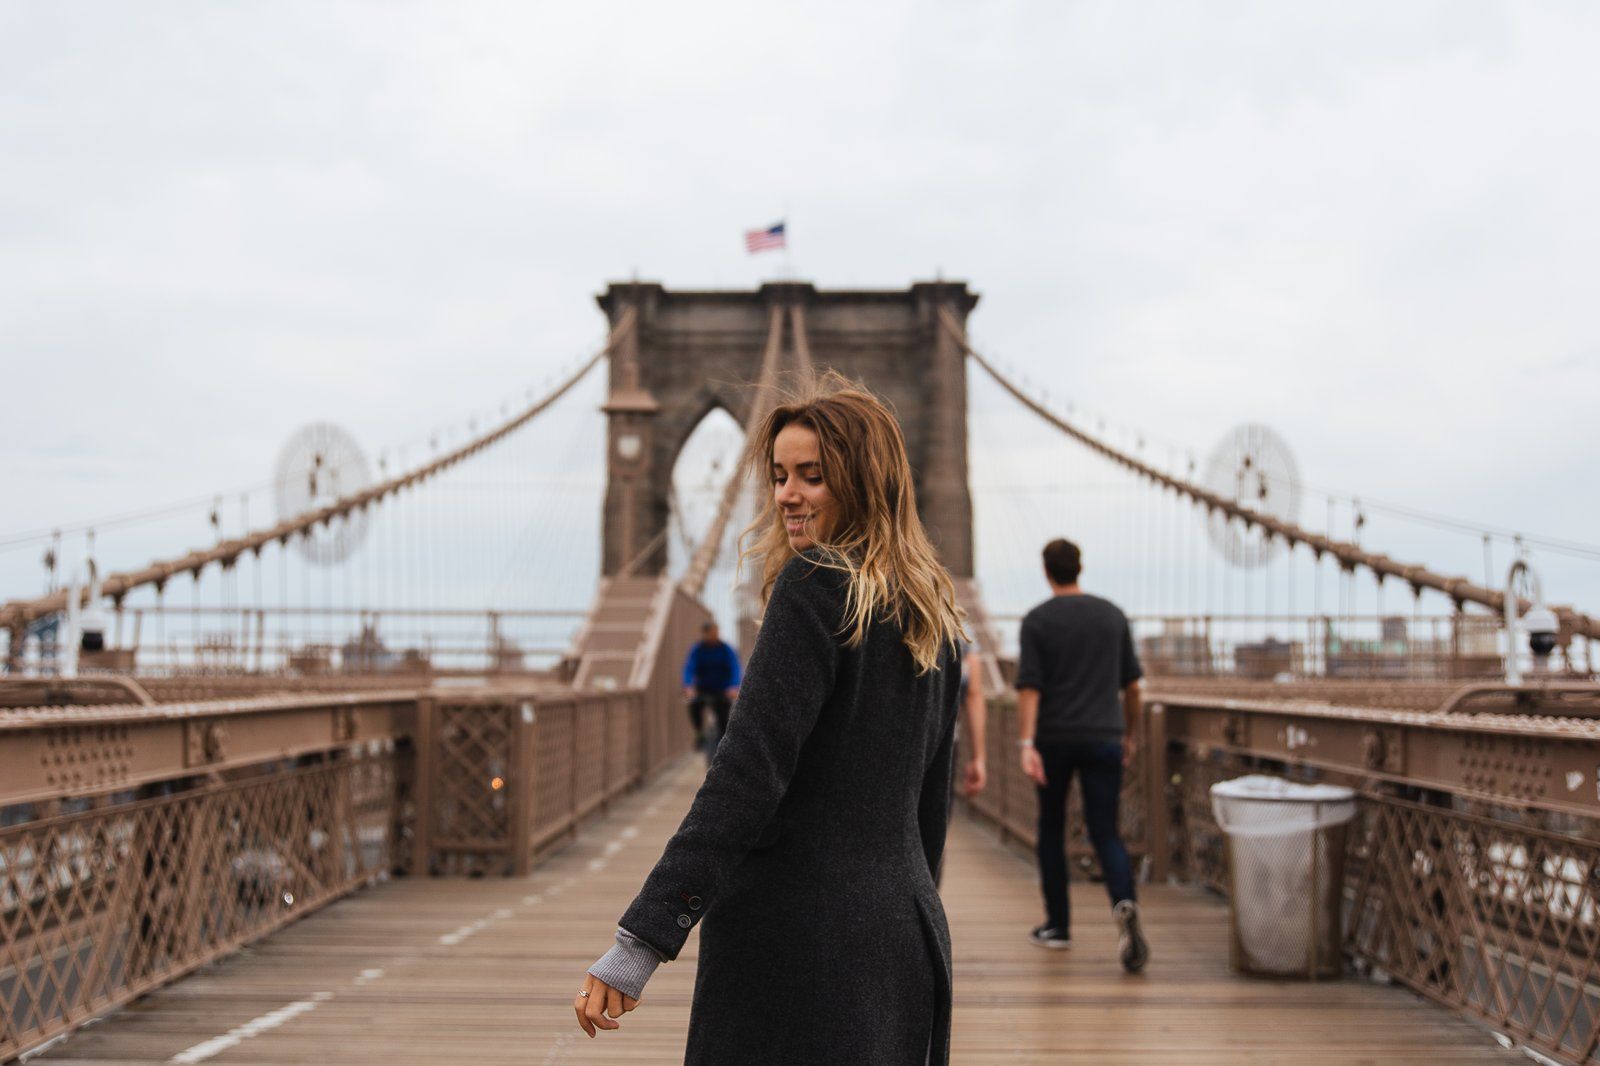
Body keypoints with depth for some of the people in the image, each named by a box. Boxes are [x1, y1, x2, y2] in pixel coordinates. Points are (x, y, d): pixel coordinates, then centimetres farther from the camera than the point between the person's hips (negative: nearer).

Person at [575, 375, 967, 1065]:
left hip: (799, 932, -8)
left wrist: (638, 944, -21)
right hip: (907, 937, 8)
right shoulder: (931, 608, 12)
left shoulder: (815, 587, -12)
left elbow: (748, 771, -19)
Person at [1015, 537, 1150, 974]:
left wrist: (1026, 745, -16)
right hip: (1104, 738, 2)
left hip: (1054, 739, -1)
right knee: (1105, 833, 1)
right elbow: (1132, 683, 10)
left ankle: (1057, 924, 21)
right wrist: (1131, 734, 22)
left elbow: (1029, 687, -12)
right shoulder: (1112, 615, 6)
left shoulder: (1037, 620, -3)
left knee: (1051, 828, 16)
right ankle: (1125, 905, -27)